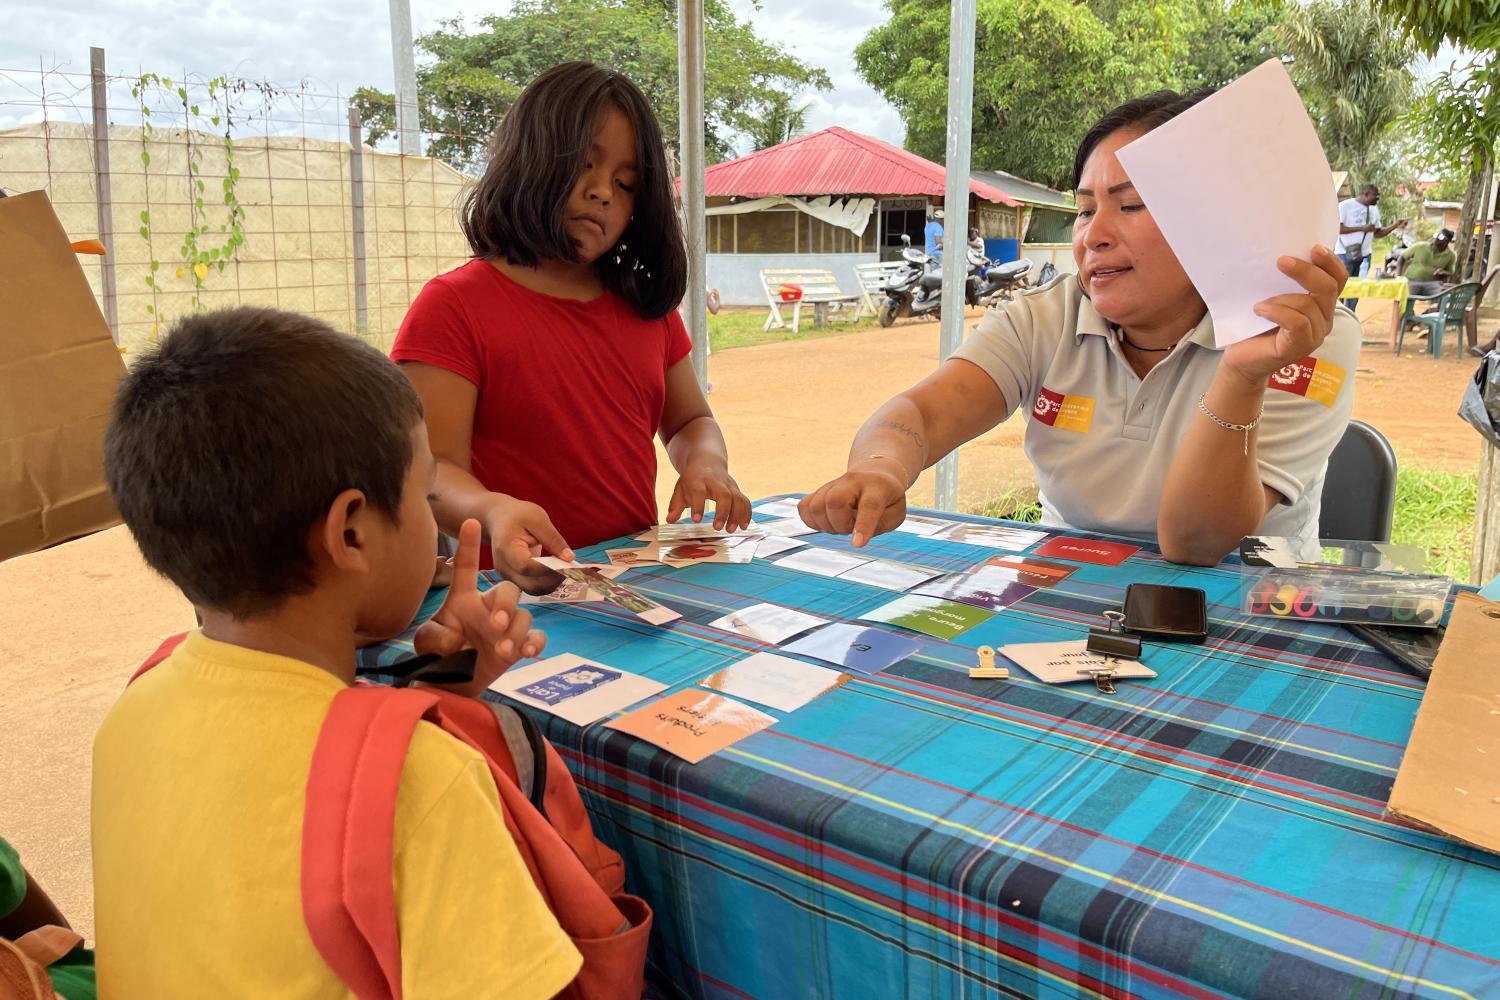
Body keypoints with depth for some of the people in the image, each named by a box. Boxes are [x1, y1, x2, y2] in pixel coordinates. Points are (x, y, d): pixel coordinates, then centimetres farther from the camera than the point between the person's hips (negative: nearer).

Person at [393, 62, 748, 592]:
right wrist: (493, 511, -33)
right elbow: (433, 471, -10)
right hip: (522, 586, -5)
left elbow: (690, 420, 24)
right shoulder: (453, 305, -3)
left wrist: (705, 464, 0)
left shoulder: (646, 304, 16)